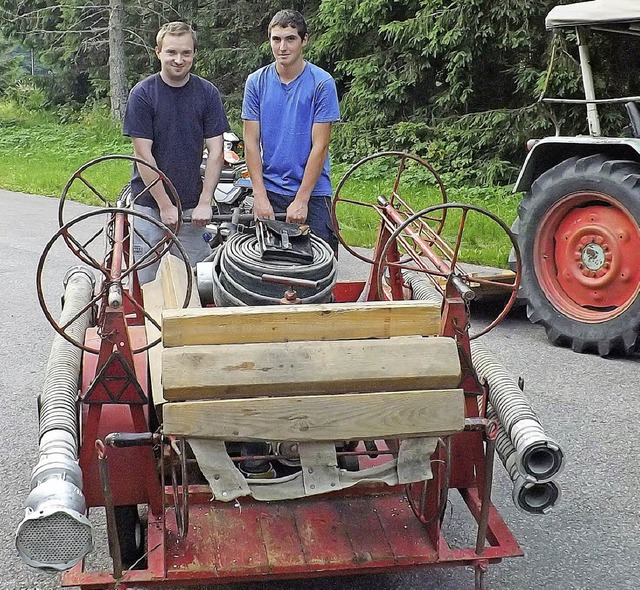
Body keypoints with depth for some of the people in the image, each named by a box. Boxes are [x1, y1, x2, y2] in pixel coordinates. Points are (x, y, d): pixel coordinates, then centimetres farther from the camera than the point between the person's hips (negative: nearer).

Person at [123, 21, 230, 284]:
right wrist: (165, 205, -12)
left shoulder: (208, 93, 1)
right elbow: (143, 154, -9)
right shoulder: (142, 94, -6)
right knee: (146, 280, 4)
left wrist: (204, 203, -9)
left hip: (192, 206, 2)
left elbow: (215, 151, -1)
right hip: (149, 203, -2)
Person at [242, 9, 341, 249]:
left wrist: (301, 199, -13)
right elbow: (251, 142, 1)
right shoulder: (256, 82, 3)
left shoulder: (322, 83, -6)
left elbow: (320, 146, -8)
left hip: (312, 191, -2)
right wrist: (260, 196, -8)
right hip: (268, 189, 2)